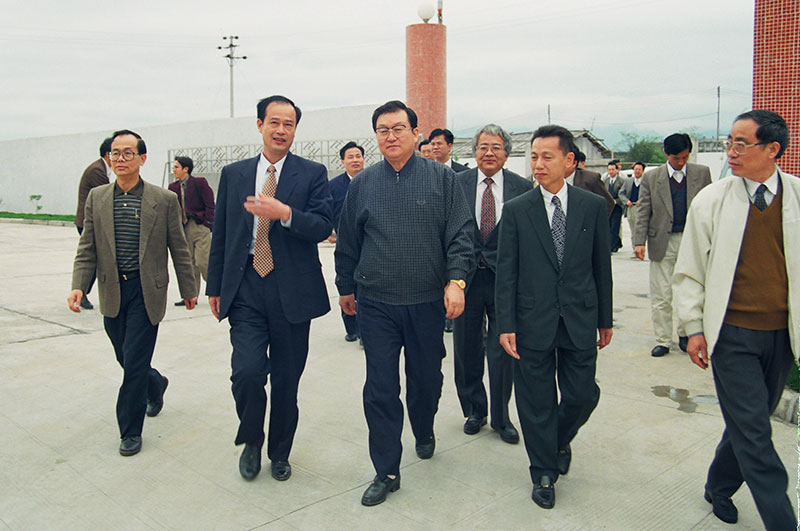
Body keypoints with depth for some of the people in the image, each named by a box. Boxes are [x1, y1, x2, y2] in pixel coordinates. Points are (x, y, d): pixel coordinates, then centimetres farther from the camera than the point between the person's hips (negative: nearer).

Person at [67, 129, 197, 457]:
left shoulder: (164, 199, -2)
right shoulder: (96, 198, 6)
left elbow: (179, 249, 3)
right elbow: (87, 249, 5)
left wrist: (188, 289, 7)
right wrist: (78, 286, -9)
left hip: (146, 291, -3)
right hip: (112, 293, 4)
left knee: (134, 363, -4)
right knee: (126, 359, 14)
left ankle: (130, 430, 12)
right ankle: (155, 384, 46)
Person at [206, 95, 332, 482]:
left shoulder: (312, 174, 3)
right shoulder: (234, 174, 11)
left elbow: (323, 227, -8)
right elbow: (220, 234, 13)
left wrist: (285, 213, -24)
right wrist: (214, 287, 11)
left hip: (292, 290, -1)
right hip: (245, 289, 1)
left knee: (286, 381, 8)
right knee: (247, 371, -13)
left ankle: (280, 452, 30)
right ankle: (251, 441, 17)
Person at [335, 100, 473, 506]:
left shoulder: (441, 178, 1)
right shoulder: (362, 184, 5)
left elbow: (460, 235, -2)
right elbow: (347, 243, 13)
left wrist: (456, 280, -13)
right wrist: (346, 287, 16)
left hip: (428, 302, 0)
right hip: (376, 304, 1)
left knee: (426, 380, 14)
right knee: (380, 389, 1)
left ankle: (424, 433, 45)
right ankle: (386, 472, 13)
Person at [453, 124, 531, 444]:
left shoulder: (522, 187, -1)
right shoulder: (457, 183, 1)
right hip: (466, 277, 1)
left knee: (502, 352, 6)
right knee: (467, 350, 13)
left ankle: (501, 417, 24)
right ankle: (474, 411, 33)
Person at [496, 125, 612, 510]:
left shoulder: (593, 206, 3)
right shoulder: (516, 210, -2)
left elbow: (602, 265, 7)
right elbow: (506, 273, -3)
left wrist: (605, 319, 9)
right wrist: (505, 326, -8)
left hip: (580, 321, 1)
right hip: (533, 322, -1)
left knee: (582, 395, 7)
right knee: (537, 403, 8)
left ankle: (560, 440, 40)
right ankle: (544, 472, 27)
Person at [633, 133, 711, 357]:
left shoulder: (702, 173, 5)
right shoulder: (651, 177, 3)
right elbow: (643, 212, 2)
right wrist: (639, 241, -7)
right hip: (662, 242, 0)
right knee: (660, 296, 2)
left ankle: (685, 334, 26)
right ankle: (662, 340, 13)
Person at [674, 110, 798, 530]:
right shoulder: (710, 201, -4)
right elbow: (690, 270, 0)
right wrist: (694, 328, -3)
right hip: (731, 334, -2)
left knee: (749, 423, 15)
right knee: (753, 432, -2)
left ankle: (719, 486, 37)